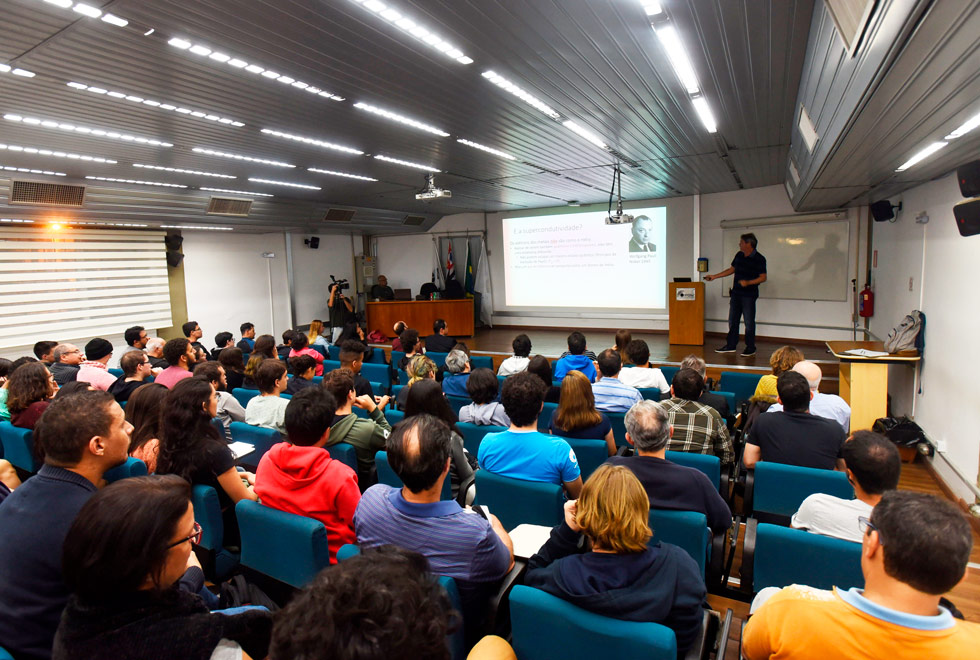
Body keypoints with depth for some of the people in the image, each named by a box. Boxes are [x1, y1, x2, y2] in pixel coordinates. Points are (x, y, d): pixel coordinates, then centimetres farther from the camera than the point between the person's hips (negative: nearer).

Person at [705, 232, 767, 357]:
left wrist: (748, 282, -25)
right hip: (736, 293, 7)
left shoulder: (759, 259, -10)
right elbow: (731, 269, 20)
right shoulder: (739, 255, 10)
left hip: (749, 295, -7)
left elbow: (763, 277, -11)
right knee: (732, 320, 10)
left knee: (749, 322, -2)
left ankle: (750, 348, 8)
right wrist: (714, 276, 17)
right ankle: (731, 346, 19)